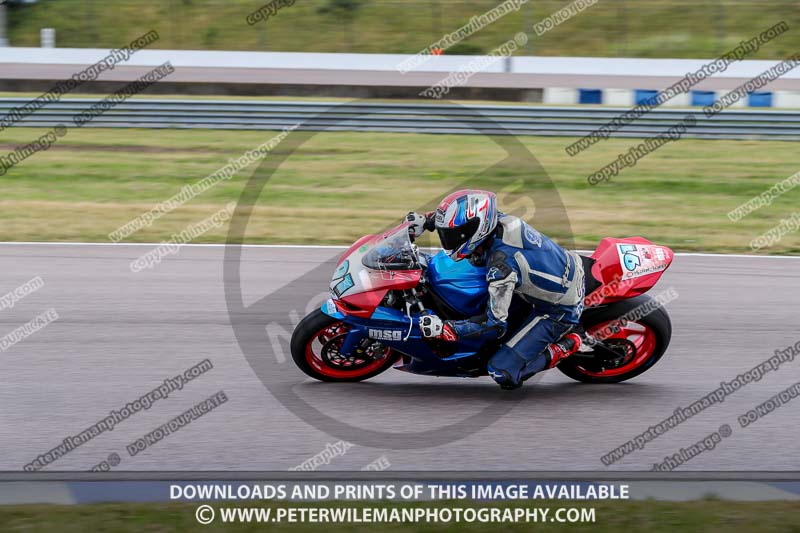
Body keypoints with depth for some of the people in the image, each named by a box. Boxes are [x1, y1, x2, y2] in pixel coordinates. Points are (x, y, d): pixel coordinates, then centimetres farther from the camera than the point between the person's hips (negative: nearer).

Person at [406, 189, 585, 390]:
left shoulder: (501, 265, -33)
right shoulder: (500, 220, -11)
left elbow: (495, 325, -29)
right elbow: (459, 216, 13)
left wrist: (444, 328, -28)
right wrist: (426, 221, 2)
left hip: (560, 311, -8)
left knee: (503, 374, -13)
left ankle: (564, 346, -1)